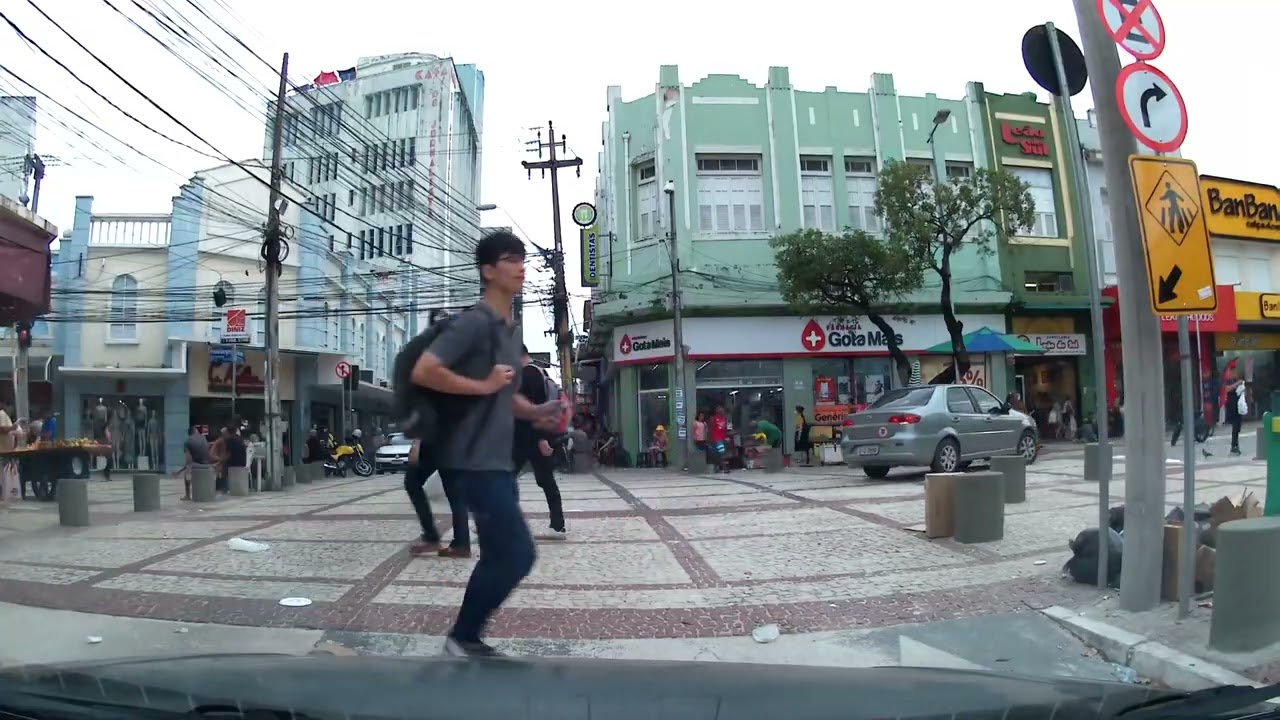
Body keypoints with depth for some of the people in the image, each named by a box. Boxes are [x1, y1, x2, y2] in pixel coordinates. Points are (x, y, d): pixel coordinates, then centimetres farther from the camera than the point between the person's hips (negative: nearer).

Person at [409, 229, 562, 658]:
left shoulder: (511, 329, 16)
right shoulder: (475, 322, -13)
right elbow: (422, 371, -23)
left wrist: (535, 412, 7)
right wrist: (481, 385, -18)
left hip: (497, 460, 9)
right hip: (474, 460, -9)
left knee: (499, 556, 13)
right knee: (518, 553, -7)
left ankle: (468, 638, 25)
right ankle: (462, 638, 11)